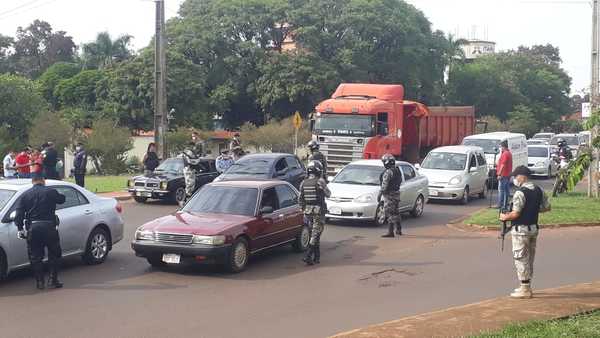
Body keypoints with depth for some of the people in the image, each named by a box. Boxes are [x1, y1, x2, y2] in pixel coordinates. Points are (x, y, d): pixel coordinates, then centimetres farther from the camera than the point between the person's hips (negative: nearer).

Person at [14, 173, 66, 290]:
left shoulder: (25, 195, 7)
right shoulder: (50, 192, 0)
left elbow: (19, 214, 1)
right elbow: (61, 199, 17)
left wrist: (20, 229, 4)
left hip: (32, 228, 2)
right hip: (49, 227, -2)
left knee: (35, 257, 11)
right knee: (54, 254, 11)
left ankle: (39, 282, 11)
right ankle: (53, 280, 7)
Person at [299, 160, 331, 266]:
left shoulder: (303, 183, 4)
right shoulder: (320, 182, -13)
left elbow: (301, 200, 9)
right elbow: (328, 194, 0)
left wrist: (303, 210, 20)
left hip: (308, 212, 6)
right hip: (319, 211, -6)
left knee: (314, 234, 17)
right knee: (315, 235, -4)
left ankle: (317, 257, 23)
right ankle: (308, 256, -14)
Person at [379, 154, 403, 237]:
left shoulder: (388, 172, -18)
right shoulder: (398, 170, 10)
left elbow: (384, 185, -20)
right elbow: (400, 181, 18)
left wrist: (380, 194, -16)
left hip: (389, 195, -9)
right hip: (397, 193, 9)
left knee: (390, 213, -7)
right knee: (396, 212, 18)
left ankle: (390, 232, -8)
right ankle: (399, 230, 27)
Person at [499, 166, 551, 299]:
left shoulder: (520, 193, -20)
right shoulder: (539, 191, 6)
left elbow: (515, 214, -23)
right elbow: (547, 207, 12)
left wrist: (505, 217, -5)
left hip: (521, 230, -8)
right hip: (534, 228, 8)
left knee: (521, 259, 0)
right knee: (529, 259, 16)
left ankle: (525, 290, 3)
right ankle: (526, 287, 25)